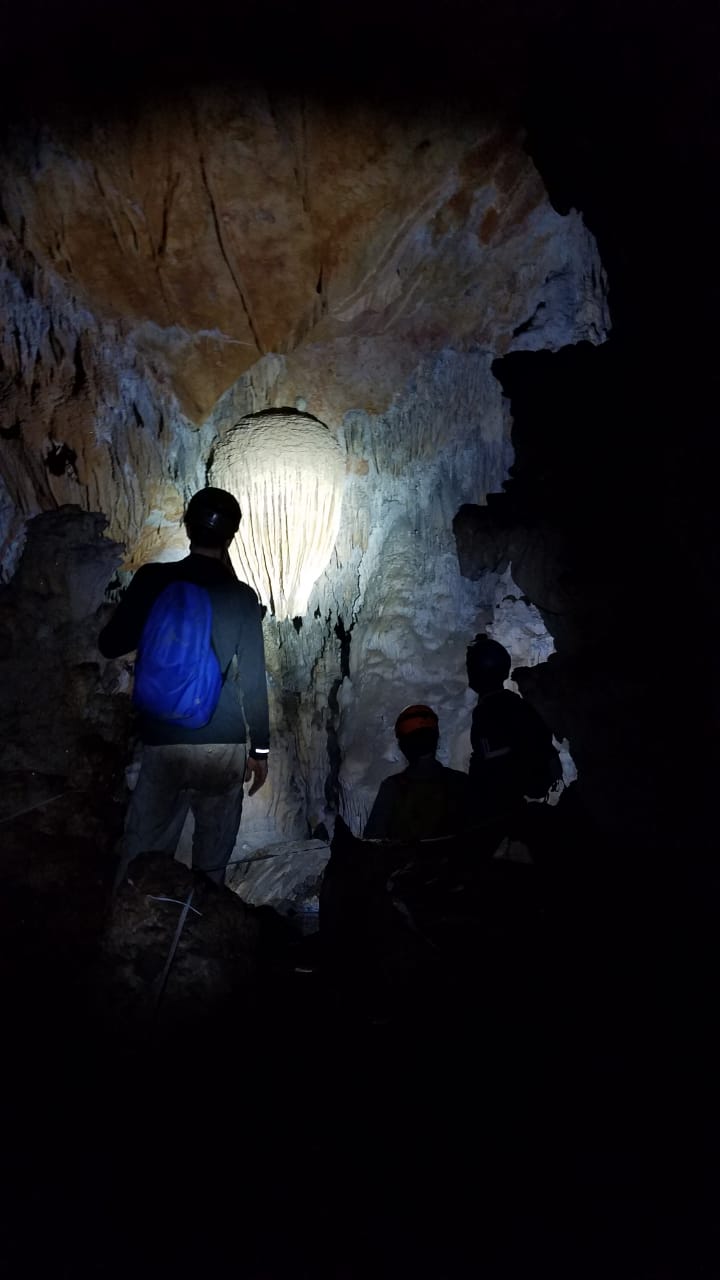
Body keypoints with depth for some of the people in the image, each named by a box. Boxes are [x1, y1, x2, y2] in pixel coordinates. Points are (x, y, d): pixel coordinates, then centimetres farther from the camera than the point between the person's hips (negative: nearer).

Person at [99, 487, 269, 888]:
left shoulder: (153, 581, -1)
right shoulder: (241, 595, -2)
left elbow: (110, 644, 4)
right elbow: (254, 679, -2)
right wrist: (260, 747, 6)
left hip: (164, 742, 0)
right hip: (225, 746, 0)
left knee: (142, 856, 5)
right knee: (212, 862, 8)